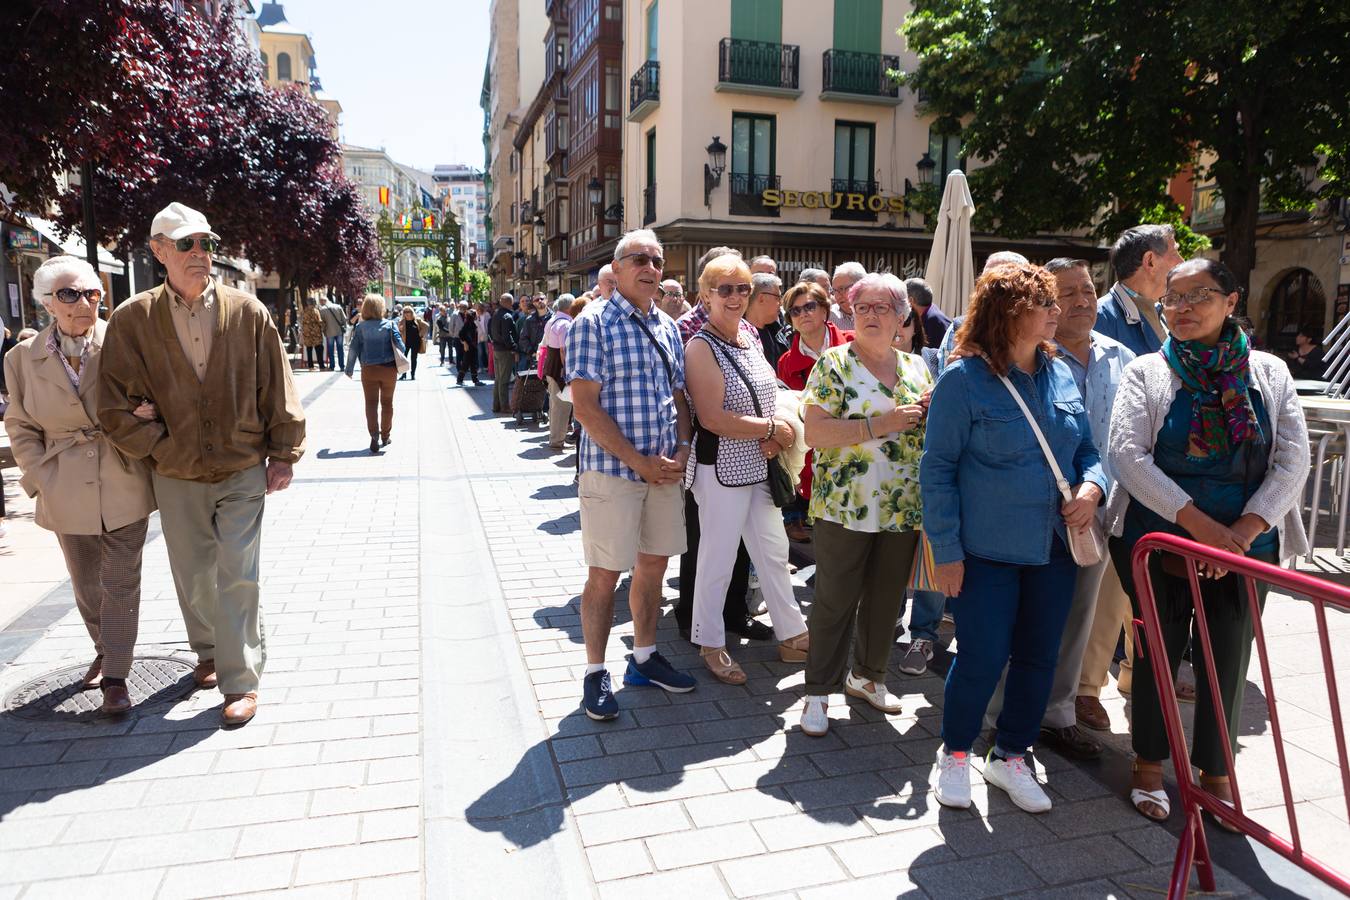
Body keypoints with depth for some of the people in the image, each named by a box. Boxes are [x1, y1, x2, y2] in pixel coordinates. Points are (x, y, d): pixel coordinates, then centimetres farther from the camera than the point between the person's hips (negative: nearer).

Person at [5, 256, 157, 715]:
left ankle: (115, 676, 10)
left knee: (120, 583, 2)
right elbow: (21, 428, 7)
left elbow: (150, 396, 6)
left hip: (123, 485, -2)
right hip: (68, 493, 3)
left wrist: (144, 412, -17)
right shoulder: (24, 358, 0)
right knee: (87, 583, 17)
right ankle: (104, 651, 40)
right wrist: (42, 478, -3)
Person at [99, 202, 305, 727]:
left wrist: (282, 456, -1)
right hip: (176, 480, 2)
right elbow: (116, 406, -2)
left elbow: (278, 391, -1)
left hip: (243, 472, -2)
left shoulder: (247, 313, -5)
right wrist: (161, 449, -6)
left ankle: (241, 680, 8)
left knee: (237, 577, -4)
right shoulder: (132, 321, -4)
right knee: (193, 578, 15)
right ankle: (208, 651, 41)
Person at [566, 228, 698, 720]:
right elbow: (585, 406, -15)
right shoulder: (594, 323, -9)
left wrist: (682, 449, -2)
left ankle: (644, 656, 32)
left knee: (653, 564, 15)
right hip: (612, 470, -6)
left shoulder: (667, 327, 12)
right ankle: (595, 673, 17)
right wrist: (639, 461, -16)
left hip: (665, 470, 7)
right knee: (605, 573, 1)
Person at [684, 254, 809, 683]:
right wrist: (773, 429, -14)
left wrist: (775, 436, -4)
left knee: (774, 553, 15)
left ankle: (792, 635, 29)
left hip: (759, 467, 8)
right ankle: (710, 644, 22)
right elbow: (712, 418, -22)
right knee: (717, 562, 5)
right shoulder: (701, 347, -13)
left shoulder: (749, 341, 10)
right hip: (721, 469, -7)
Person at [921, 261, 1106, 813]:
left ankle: (1010, 756, 34)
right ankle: (955, 753, 25)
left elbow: (1086, 447, 16)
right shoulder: (964, 381, -11)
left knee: (1039, 658, 13)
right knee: (982, 659, -1)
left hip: (1053, 548, 6)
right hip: (986, 550, -6)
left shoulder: (1060, 374, 7)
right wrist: (946, 550, -13)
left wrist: (1092, 485, -7)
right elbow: (938, 469, -10)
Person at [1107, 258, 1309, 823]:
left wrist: (1246, 529, -14)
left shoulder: (1269, 374, 5)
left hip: (1245, 544, 2)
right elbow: (1127, 455, -12)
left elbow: (1292, 461, 0)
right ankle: (1149, 764, 26)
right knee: (1159, 653, 8)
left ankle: (1215, 772, 28)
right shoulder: (1147, 372, -2)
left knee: (1229, 661, 9)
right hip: (1159, 538, -1)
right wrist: (1197, 521, -19)